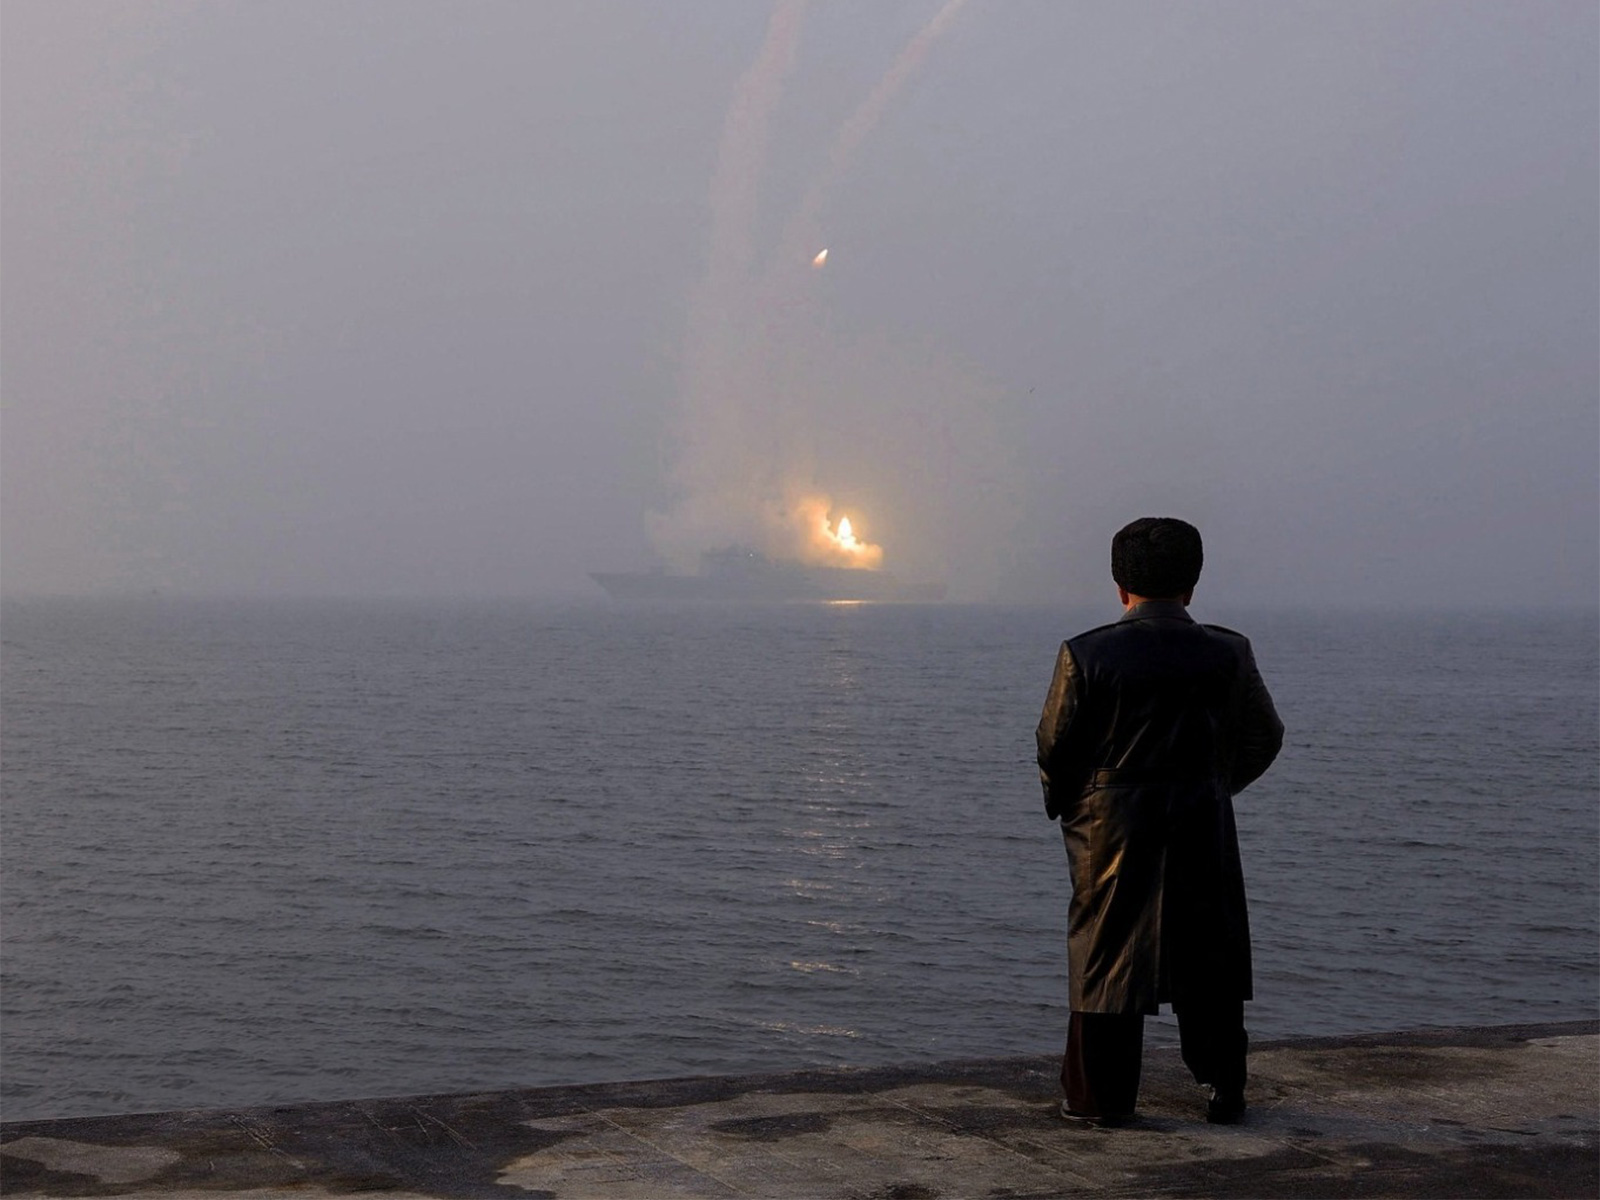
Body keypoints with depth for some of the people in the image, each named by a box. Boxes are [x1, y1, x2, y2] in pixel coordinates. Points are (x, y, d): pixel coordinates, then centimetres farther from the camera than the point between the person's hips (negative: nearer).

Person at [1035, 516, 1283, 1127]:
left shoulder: (1086, 654, -9)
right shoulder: (1227, 653, -3)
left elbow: (1055, 745, -5)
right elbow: (1264, 737, 8)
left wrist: (1065, 807, 13)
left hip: (1111, 825, -2)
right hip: (1203, 825, 2)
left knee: (1106, 955, 7)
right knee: (1210, 957, 13)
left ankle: (1100, 1098, 11)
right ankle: (1224, 1090, 19)